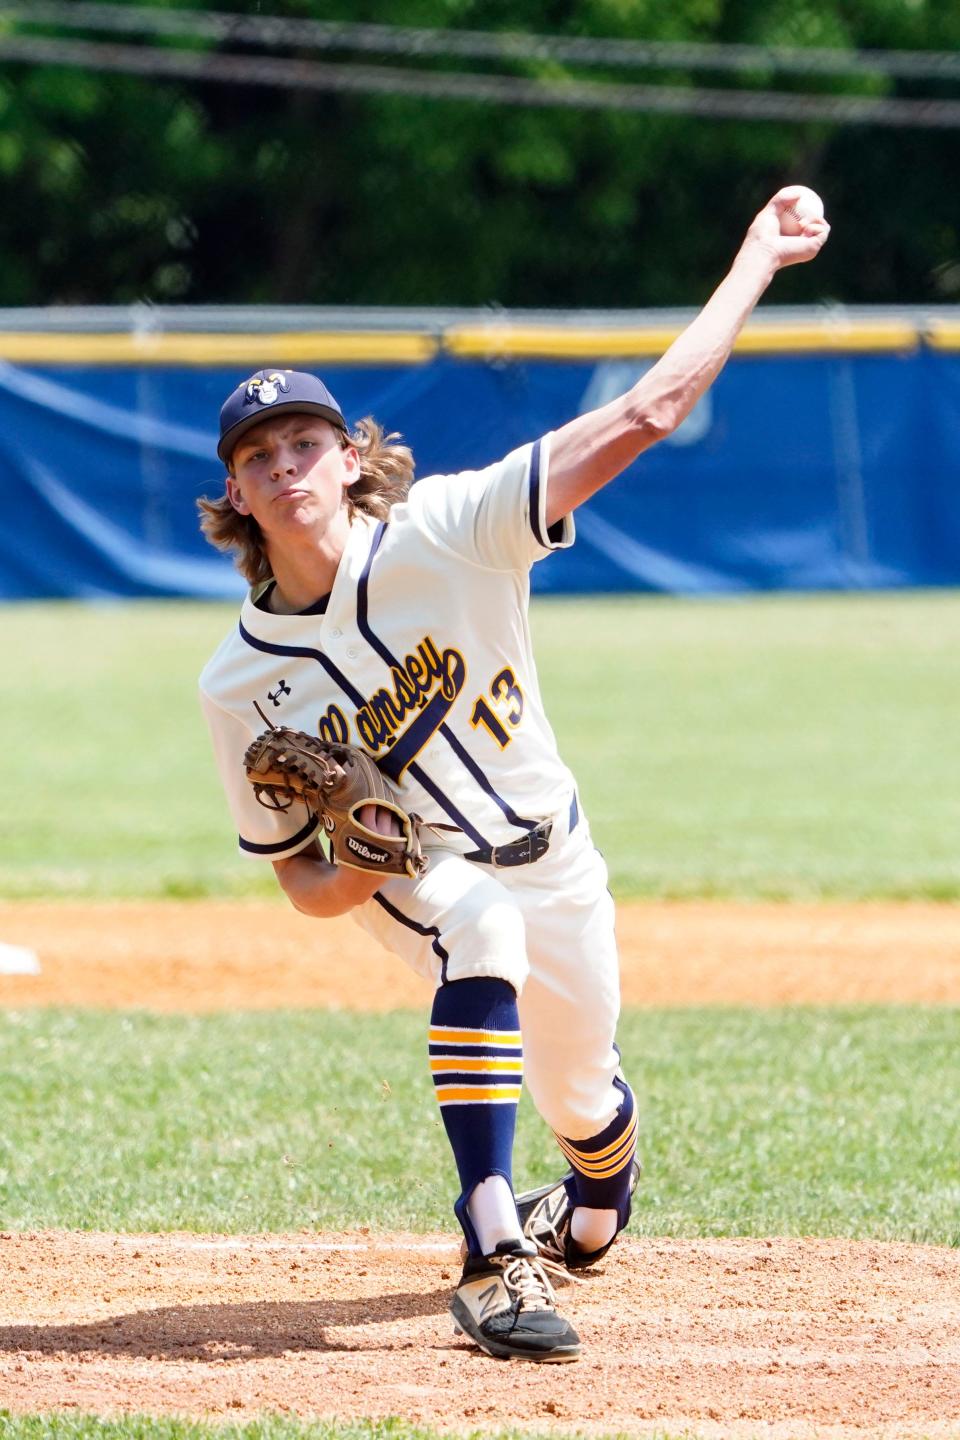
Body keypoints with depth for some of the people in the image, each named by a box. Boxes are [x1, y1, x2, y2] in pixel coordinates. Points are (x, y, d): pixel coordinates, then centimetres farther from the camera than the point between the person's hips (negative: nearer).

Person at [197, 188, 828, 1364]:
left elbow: (647, 412, -26)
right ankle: (497, 1261, -39)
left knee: (584, 1101, 15)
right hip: (410, 878, -2)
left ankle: (589, 1216, 56)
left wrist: (757, 259, -27)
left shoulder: (444, 536, -24)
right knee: (482, 922, -36)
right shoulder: (240, 687, -18)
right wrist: (353, 874, -32)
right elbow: (300, 884, -8)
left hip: (552, 859, 2)